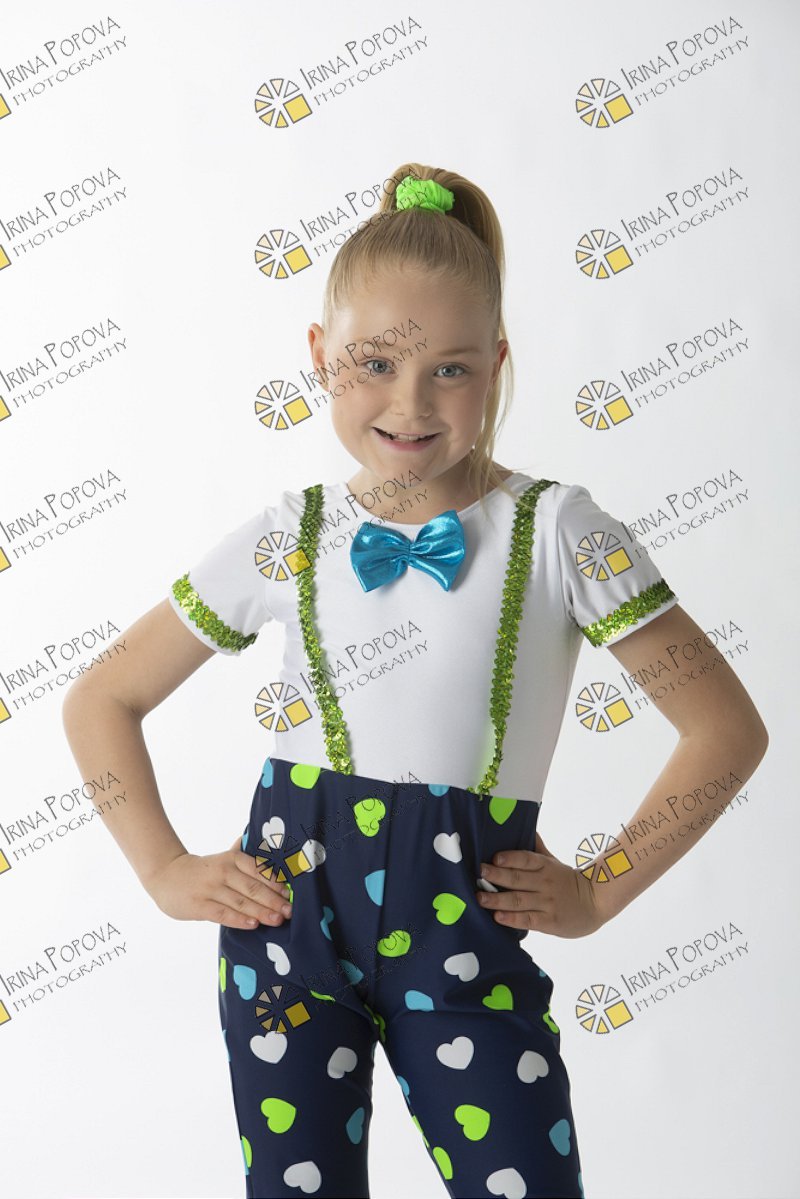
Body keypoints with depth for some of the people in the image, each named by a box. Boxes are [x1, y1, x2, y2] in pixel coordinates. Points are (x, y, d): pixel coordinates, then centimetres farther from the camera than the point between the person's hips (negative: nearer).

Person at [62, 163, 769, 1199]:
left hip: (463, 928, -1)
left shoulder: (556, 531, -6)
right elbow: (101, 702, 10)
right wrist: (167, 871, 2)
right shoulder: (287, 537, 0)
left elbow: (726, 729, -3)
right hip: (290, 913, 2)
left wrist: (600, 893, -4)